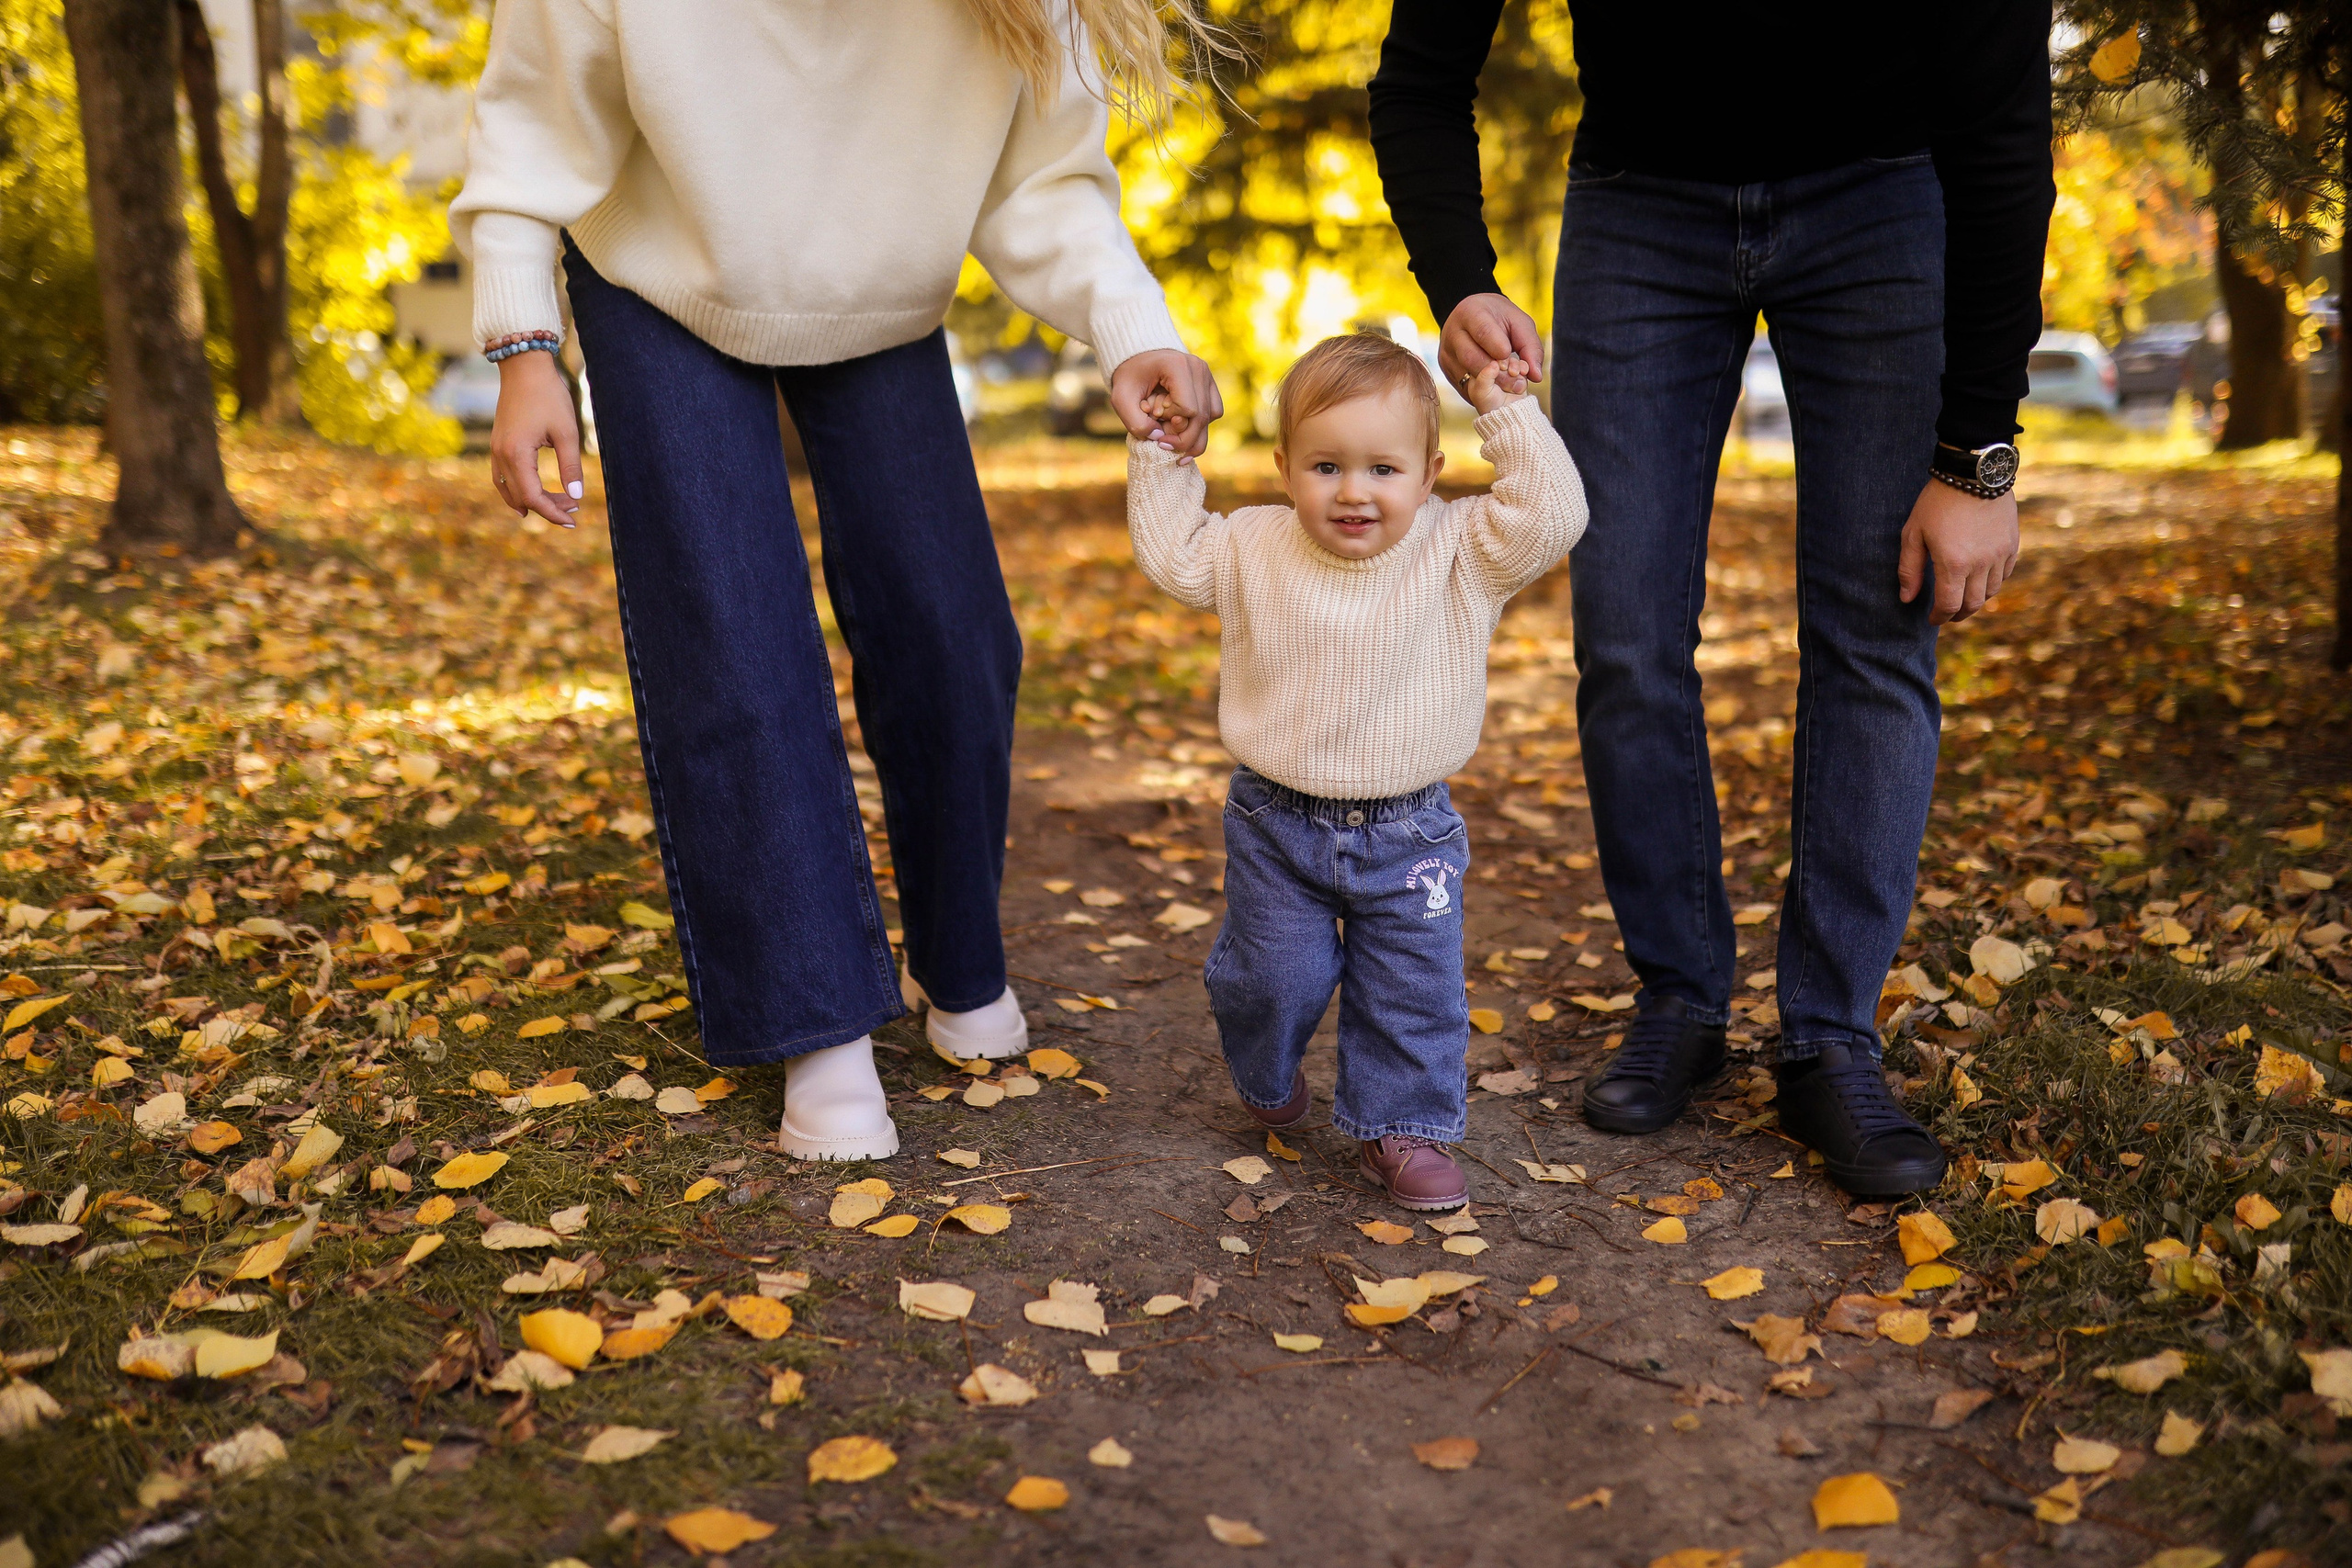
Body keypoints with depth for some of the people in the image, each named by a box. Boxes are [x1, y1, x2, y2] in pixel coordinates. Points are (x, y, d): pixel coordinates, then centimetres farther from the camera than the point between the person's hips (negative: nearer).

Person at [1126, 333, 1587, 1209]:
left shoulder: (1460, 555, -9)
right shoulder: (1254, 550, -4)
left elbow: (1550, 516, -18)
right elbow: (1169, 554, 9)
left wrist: (1509, 417, -18)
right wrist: (1161, 458, 6)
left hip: (1409, 834, 0)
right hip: (1277, 824, 1)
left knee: (1415, 990, 5)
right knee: (1274, 978, 8)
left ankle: (1401, 1129, 24)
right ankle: (1266, 1077, 41)